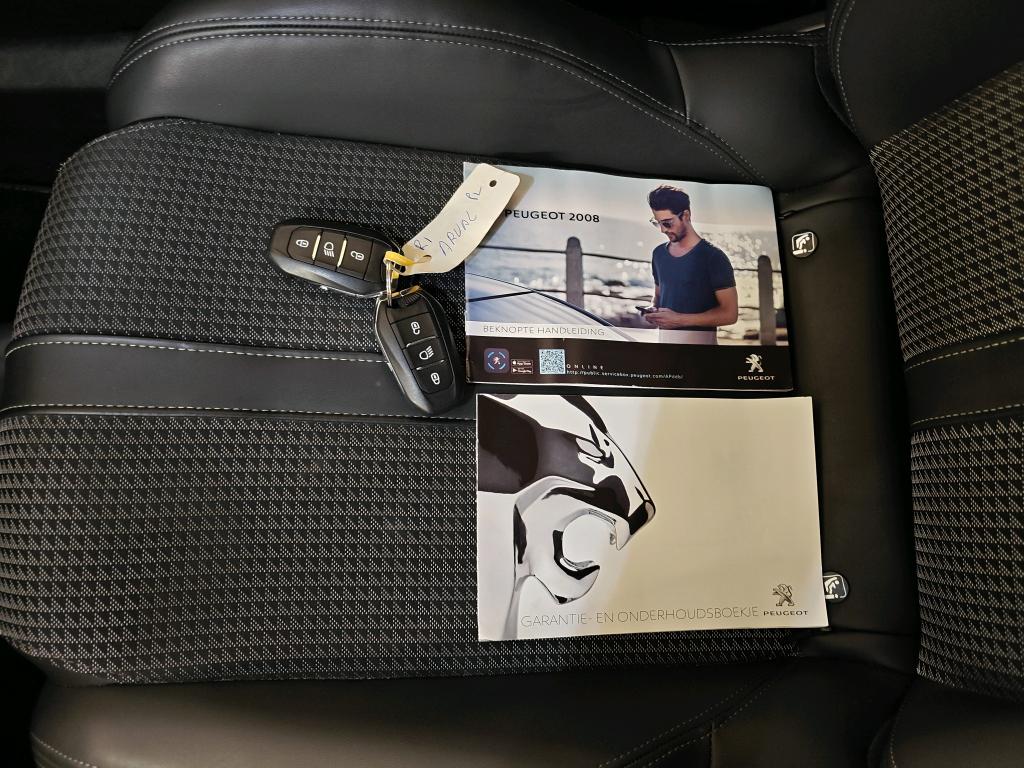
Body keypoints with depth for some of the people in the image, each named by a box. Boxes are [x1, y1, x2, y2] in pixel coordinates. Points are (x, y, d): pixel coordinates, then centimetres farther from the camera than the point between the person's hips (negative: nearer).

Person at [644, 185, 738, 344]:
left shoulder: (713, 257, -11)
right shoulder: (658, 254, 6)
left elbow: (729, 313, -13)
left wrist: (679, 319, -19)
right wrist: (654, 312, -2)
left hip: (699, 339, -5)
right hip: (664, 338, 5)